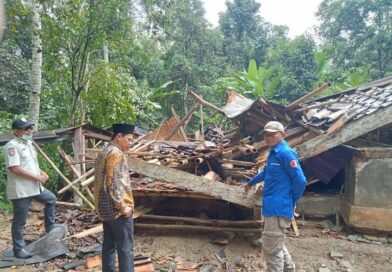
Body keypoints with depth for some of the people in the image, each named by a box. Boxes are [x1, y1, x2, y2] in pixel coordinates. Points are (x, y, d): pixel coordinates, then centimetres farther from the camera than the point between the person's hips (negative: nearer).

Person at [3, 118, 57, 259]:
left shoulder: (28, 144, 11)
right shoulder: (12, 146, -18)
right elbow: (14, 169, -26)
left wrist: (41, 172, 4)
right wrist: (36, 177, -20)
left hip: (34, 186, 9)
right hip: (20, 190, -9)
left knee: (51, 199, 23)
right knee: (19, 221, 4)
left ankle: (50, 227, 35)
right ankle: (19, 249, 18)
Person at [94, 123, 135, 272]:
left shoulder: (103, 153, 15)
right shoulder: (116, 153, -16)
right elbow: (114, 183, -22)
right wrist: (123, 207, -17)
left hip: (104, 208, 10)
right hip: (116, 209, -10)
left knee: (109, 245, 15)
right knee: (125, 248, -2)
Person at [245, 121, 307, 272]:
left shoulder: (286, 153, -16)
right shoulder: (273, 153, 14)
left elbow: (300, 181, -20)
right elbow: (265, 173, 32)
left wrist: (291, 202, -8)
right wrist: (250, 183, 46)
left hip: (278, 208, -10)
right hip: (273, 207, 10)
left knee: (271, 248, 0)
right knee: (276, 244, 24)